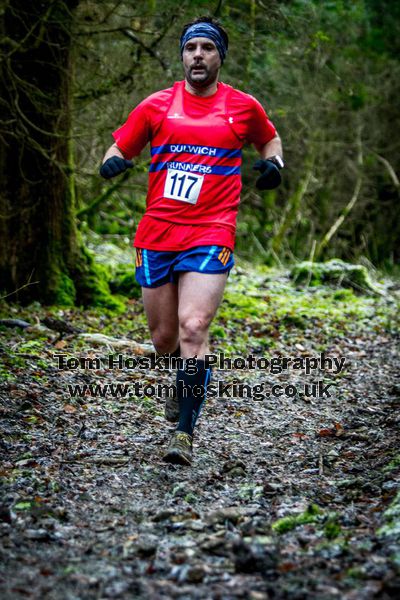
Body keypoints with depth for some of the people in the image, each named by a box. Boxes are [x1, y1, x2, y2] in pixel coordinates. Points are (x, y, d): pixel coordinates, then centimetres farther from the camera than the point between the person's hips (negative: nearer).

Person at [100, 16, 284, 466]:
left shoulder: (243, 107, 8)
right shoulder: (156, 106, 8)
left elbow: (269, 139, 27)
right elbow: (119, 149, 14)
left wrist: (273, 164, 5)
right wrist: (113, 163, -9)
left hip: (210, 234, -2)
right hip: (156, 234, 2)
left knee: (193, 328, -19)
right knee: (164, 338, 8)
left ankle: (185, 433, -16)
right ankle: (186, 382, 43)